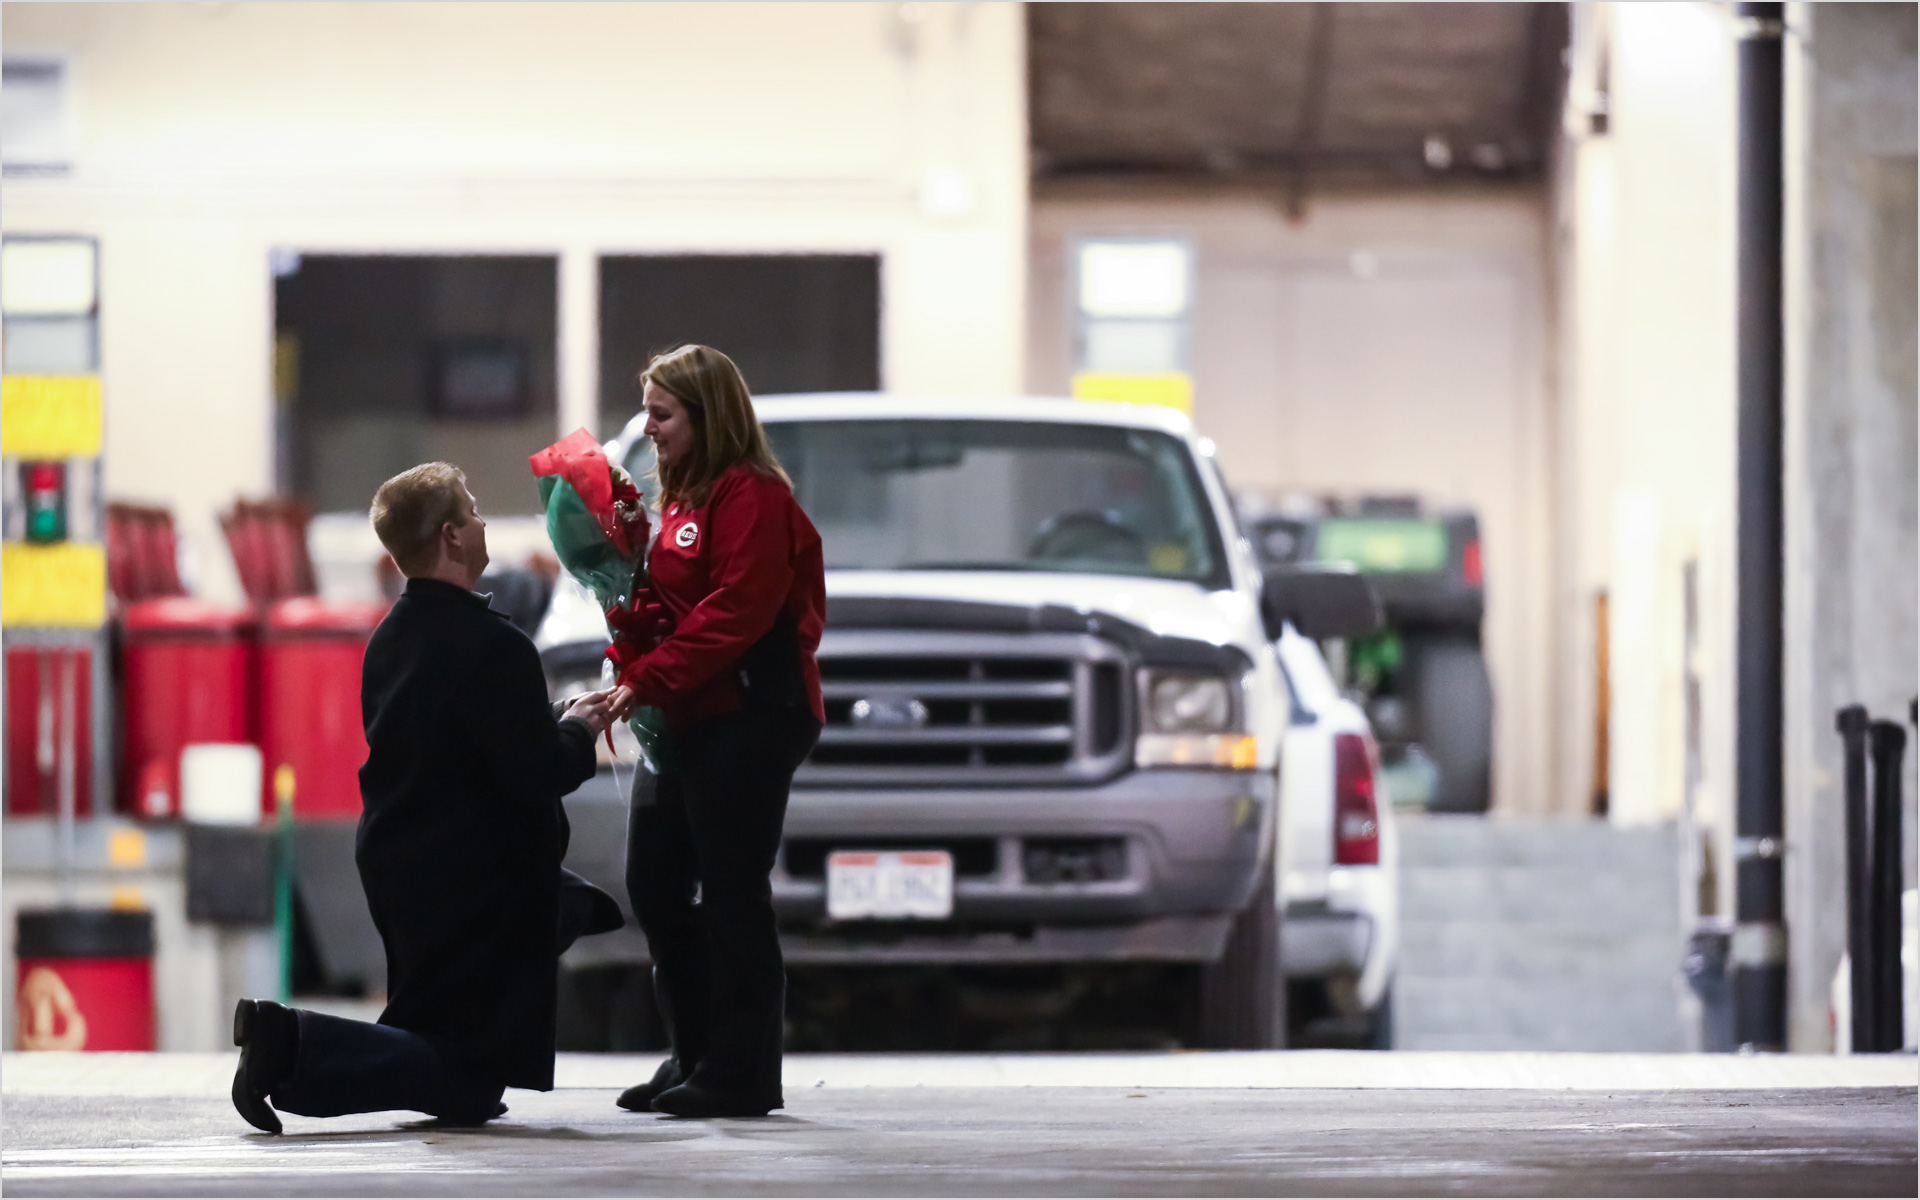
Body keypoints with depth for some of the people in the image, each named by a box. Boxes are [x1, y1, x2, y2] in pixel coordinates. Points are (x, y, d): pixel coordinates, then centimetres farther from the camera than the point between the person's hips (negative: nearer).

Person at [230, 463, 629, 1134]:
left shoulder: (391, 639, 8)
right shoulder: (493, 647, -20)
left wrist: (558, 723, 16)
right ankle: (294, 1047, -19)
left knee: (573, 904, 34)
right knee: (466, 1090, -3)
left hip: (396, 872, 9)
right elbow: (535, 774, -21)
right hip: (471, 889, -9)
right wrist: (578, 733, -1)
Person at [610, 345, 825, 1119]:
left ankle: (741, 1074, -1)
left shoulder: (751, 496, -12)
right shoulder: (679, 499, 18)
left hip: (749, 720, -10)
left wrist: (644, 682, -24)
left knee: (731, 895, -6)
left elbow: (735, 612, -21)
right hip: (684, 721, 10)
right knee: (655, 887, 10)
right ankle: (696, 1057, 19)